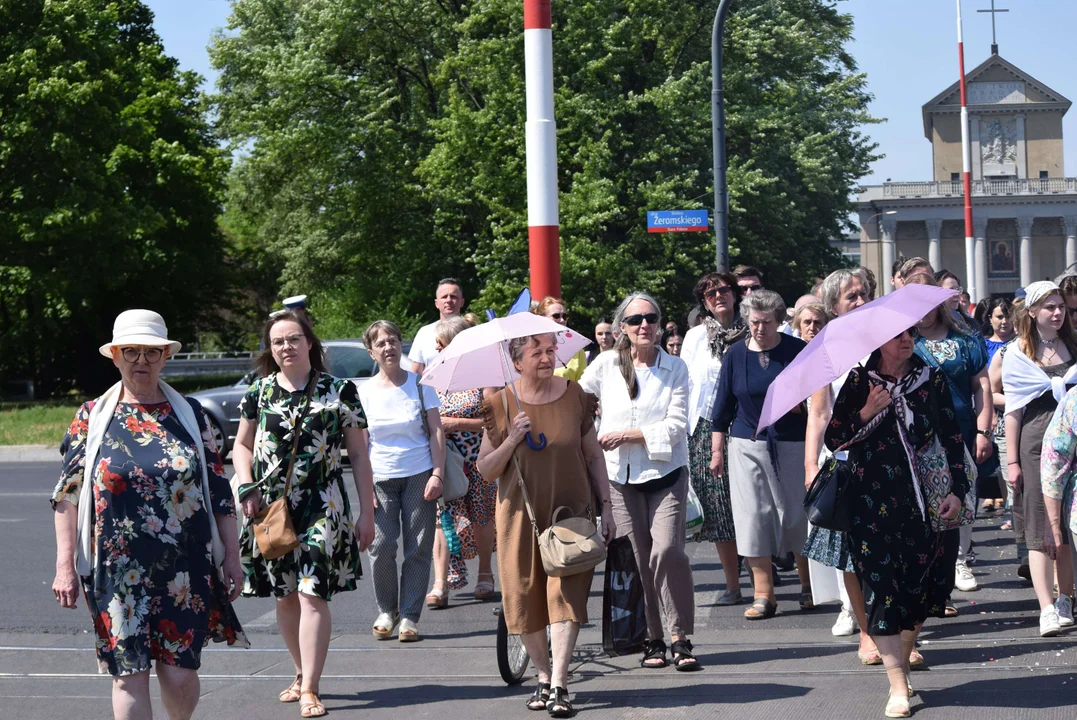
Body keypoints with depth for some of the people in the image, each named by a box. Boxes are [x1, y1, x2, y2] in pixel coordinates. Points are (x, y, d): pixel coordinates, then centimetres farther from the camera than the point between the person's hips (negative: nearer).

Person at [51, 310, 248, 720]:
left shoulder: (190, 414, 7)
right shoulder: (91, 418, 4)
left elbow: (218, 489, 9)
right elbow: (67, 495, 2)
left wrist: (231, 557, 7)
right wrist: (65, 566, -4)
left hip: (185, 570, 1)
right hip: (118, 573, -1)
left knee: (180, 674, 0)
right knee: (129, 673, -2)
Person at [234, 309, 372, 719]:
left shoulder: (339, 392, 0)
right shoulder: (259, 392, 7)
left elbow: (358, 455, 4)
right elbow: (242, 445, 18)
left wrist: (366, 512, 1)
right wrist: (246, 488, 0)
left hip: (322, 506, -3)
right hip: (271, 508, 3)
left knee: (312, 595, -12)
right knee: (284, 596, 10)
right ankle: (303, 673, 27)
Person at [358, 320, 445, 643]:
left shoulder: (420, 385, 3)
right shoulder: (365, 392, 5)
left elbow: (436, 432, 3)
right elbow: (361, 443, 6)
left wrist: (437, 474, -6)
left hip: (419, 476, 0)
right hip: (381, 479, 0)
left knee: (418, 549, -2)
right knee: (381, 546, -11)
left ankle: (410, 616, 6)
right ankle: (386, 611, 7)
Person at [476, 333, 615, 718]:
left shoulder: (575, 396, 2)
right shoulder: (500, 405, -1)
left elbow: (594, 455, 9)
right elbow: (485, 469, 0)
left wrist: (606, 506, 4)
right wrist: (511, 441, -16)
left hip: (570, 510, 0)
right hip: (520, 513, 1)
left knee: (566, 592, -10)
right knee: (525, 597, 4)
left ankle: (559, 686, -10)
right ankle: (544, 677, 21)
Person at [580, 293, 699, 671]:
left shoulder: (675, 367, 1)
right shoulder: (606, 365, 4)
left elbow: (675, 426, -6)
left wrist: (626, 435, -12)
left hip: (666, 472, -2)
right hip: (621, 475, 2)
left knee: (667, 550, -17)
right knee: (638, 559, 1)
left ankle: (680, 638, -9)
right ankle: (652, 640, 12)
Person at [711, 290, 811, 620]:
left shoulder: (797, 350, -1)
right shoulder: (736, 354, 4)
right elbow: (723, 405, 9)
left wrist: (799, 403, -13)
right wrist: (717, 450, 7)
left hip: (791, 444, -2)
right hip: (748, 445, 2)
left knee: (797, 513, 3)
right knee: (753, 515, -3)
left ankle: (808, 585, 20)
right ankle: (764, 594, 1)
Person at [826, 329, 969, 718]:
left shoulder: (932, 380, 3)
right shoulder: (858, 381, -1)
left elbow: (952, 438, 6)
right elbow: (833, 439, 0)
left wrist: (957, 490, -2)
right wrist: (866, 413, -15)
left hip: (922, 499, 2)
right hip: (872, 503, -2)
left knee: (920, 584, 6)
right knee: (883, 586, -7)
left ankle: (902, 665, 25)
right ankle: (898, 687, -7)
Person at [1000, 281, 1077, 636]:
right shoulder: (1018, 352, 2)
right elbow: (1013, 410, -1)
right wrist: (1012, 460, -5)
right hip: (1036, 443, -3)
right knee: (1041, 530, -6)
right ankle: (1047, 611, -11)